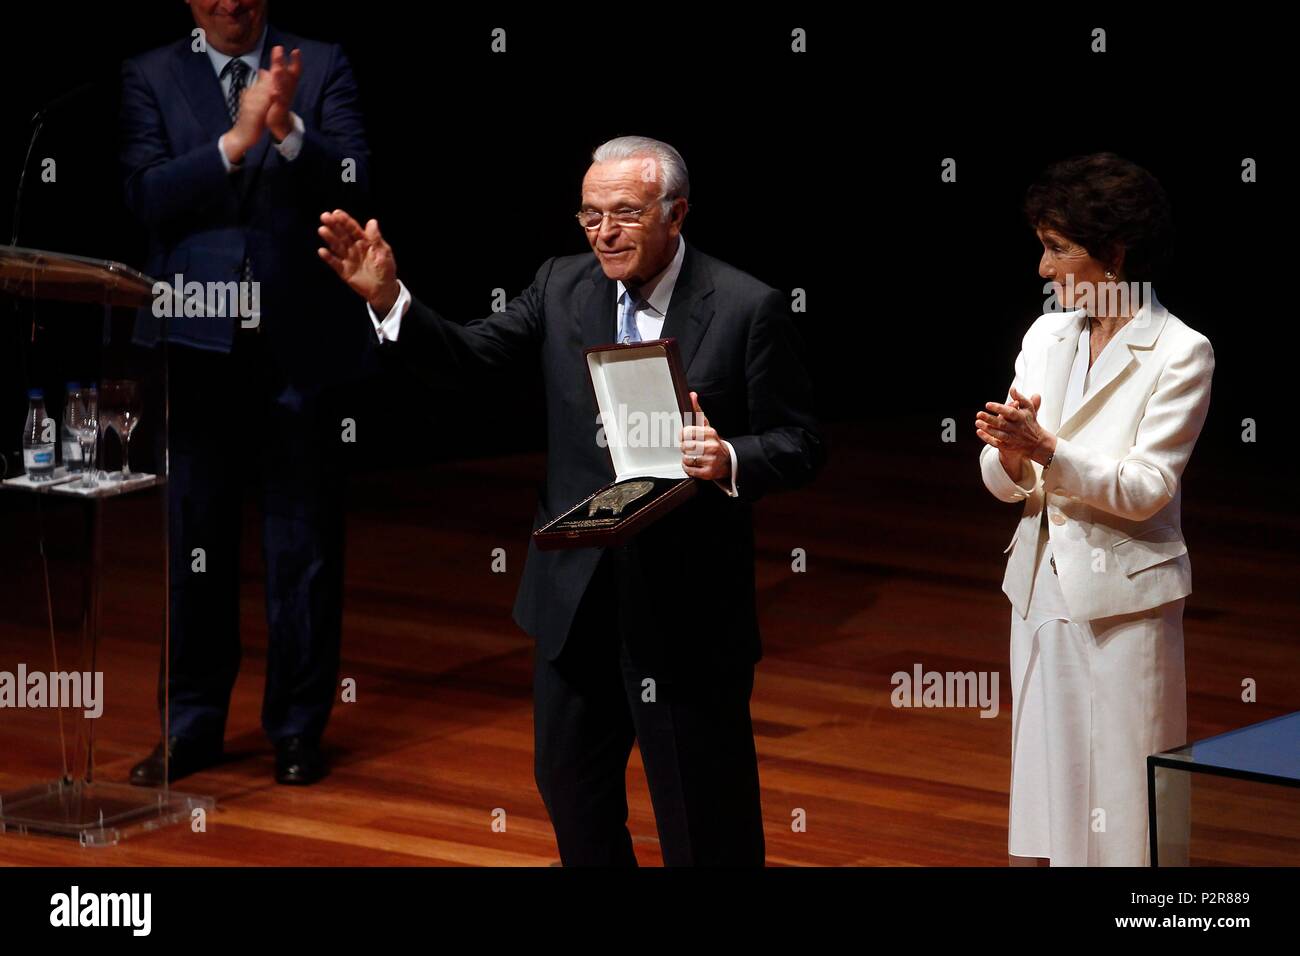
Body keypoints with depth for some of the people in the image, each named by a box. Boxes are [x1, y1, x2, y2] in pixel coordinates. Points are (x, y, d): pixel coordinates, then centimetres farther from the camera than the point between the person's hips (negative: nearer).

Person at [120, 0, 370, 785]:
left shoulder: (322, 68, 4)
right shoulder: (152, 79, 4)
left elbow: (353, 184, -6)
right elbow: (148, 198, -7)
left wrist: (288, 129, -23)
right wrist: (234, 141, -20)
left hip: (299, 340, 0)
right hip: (198, 340, 1)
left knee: (306, 540, 5)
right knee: (196, 542, 8)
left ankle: (299, 729, 14)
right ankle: (193, 726, 17)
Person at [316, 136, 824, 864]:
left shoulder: (749, 309, -11)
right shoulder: (563, 287, 3)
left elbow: (801, 445, -8)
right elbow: (468, 360, -1)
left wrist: (731, 459, -28)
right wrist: (387, 296, -15)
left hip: (689, 604, -5)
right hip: (578, 593, 5)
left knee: (704, 822, 3)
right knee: (571, 784, 18)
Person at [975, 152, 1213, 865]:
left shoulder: (1180, 352, -9)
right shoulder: (1046, 337, 9)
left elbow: (1145, 490, -15)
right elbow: (1008, 485, 7)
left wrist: (1045, 448, -26)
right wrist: (1010, 453, -16)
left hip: (1123, 601, -6)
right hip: (1043, 587, 6)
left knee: (1121, 799, -2)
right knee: (1044, 789, 9)